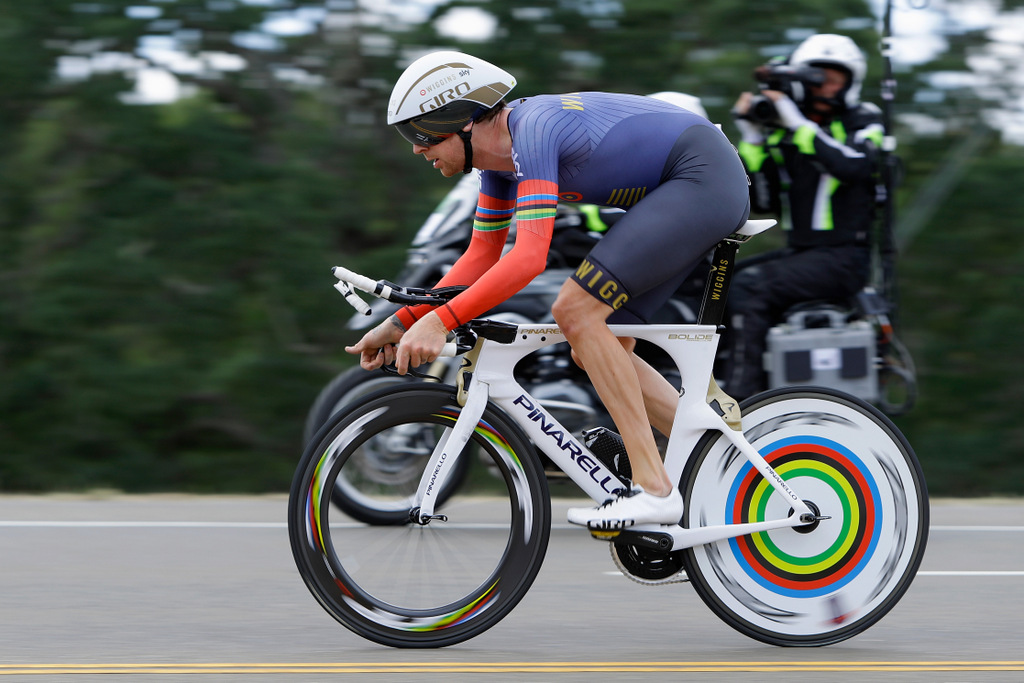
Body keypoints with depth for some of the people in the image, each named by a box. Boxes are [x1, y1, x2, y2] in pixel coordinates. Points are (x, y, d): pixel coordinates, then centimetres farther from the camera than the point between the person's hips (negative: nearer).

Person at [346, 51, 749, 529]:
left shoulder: (533, 133, -23)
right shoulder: (499, 155, 6)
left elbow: (529, 257, -34)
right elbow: (481, 258, 15)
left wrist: (439, 321, -38)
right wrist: (402, 323, 7)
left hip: (704, 178, -10)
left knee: (577, 312, -18)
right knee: (596, 350, 7)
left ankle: (654, 489, -18)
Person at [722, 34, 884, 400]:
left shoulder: (863, 121, -2)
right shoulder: (781, 131, 12)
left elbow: (854, 166, -25)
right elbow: (764, 201, 10)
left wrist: (800, 124, -25)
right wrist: (752, 140, 0)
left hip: (844, 256, -7)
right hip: (799, 251, 7)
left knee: (750, 287, -25)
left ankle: (739, 397, -27)